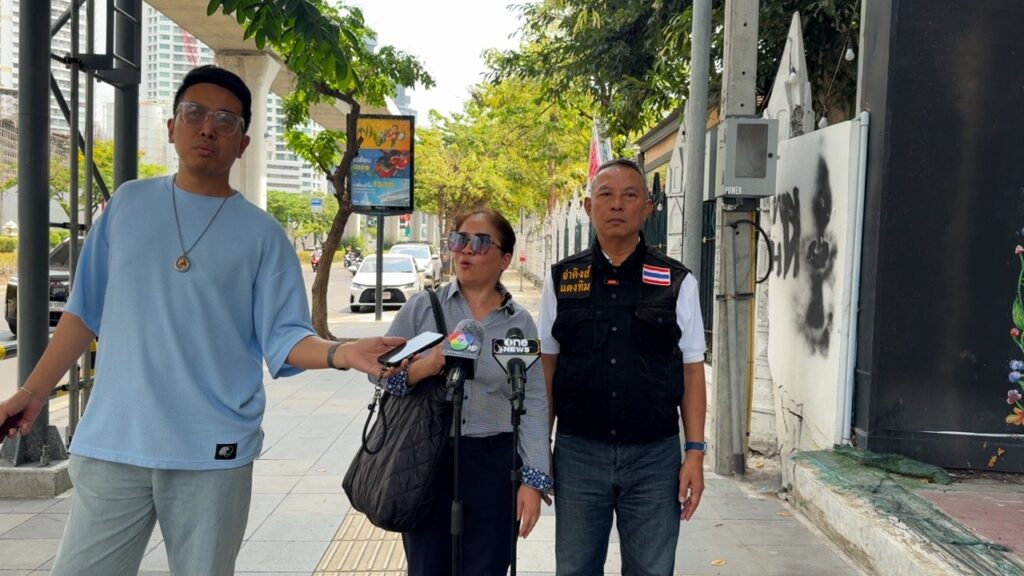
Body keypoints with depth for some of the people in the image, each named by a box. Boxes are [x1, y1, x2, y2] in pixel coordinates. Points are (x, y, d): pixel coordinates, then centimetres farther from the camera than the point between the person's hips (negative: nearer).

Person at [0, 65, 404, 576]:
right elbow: (86, 310, 12)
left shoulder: (262, 233, -1)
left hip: (214, 452, -1)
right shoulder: (128, 203, 6)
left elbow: (283, 339, -5)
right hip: (111, 443, 2)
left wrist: (339, 353, -23)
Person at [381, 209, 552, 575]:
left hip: (494, 464, 0)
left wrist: (534, 479, -4)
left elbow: (534, 403, 1)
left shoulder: (521, 322, 1)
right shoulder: (422, 306, 0)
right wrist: (426, 366, -20)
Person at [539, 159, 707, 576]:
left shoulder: (678, 282, 0)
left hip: (654, 456, 0)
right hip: (578, 452, 1)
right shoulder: (561, 279, 3)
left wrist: (695, 454, -3)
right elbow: (546, 367, 7)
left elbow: (691, 371, 2)